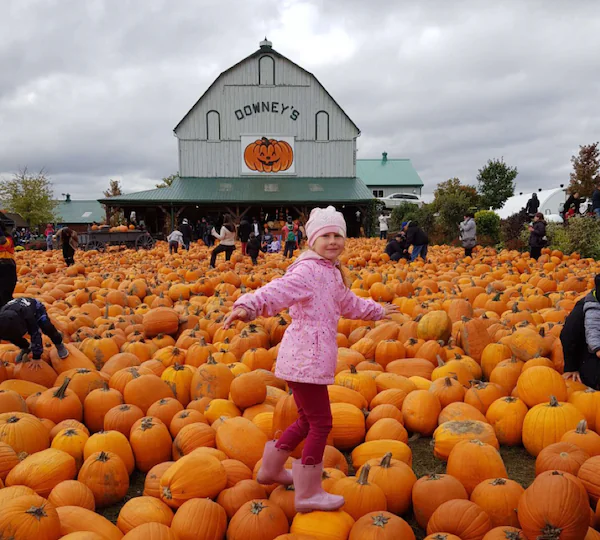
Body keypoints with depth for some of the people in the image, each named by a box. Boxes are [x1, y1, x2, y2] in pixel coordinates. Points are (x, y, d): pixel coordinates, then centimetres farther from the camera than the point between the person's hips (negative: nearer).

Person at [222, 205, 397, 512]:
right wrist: (249, 305, -54)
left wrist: (377, 311, 49)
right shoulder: (307, 270, -15)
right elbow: (278, 290, -34)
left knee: (308, 421, 21)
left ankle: (271, 470, 39)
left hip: (310, 358, 10)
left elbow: (348, 303, 34)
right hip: (306, 358, -10)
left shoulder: (332, 272, 16)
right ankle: (307, 494, 16)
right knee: (321, 424, 1)